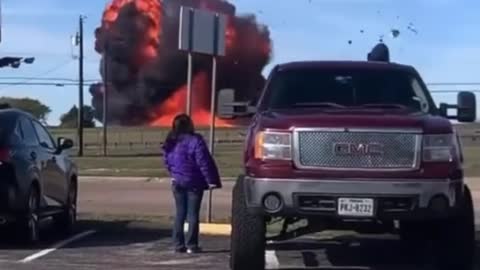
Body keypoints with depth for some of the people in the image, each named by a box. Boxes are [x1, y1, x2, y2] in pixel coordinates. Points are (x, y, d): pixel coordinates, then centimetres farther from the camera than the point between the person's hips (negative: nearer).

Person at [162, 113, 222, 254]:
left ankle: (178, 245, 10)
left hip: (177, 182, 5)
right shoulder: (195, 141, -17)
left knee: (180, 213, 12)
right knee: (193, 214, 2)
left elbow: (167, 161, 10)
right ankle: (192, 245, 2)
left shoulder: (170, 143, 1)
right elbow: (204, 162, -17)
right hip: (194, 183, -5)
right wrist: (211, 180, -12)